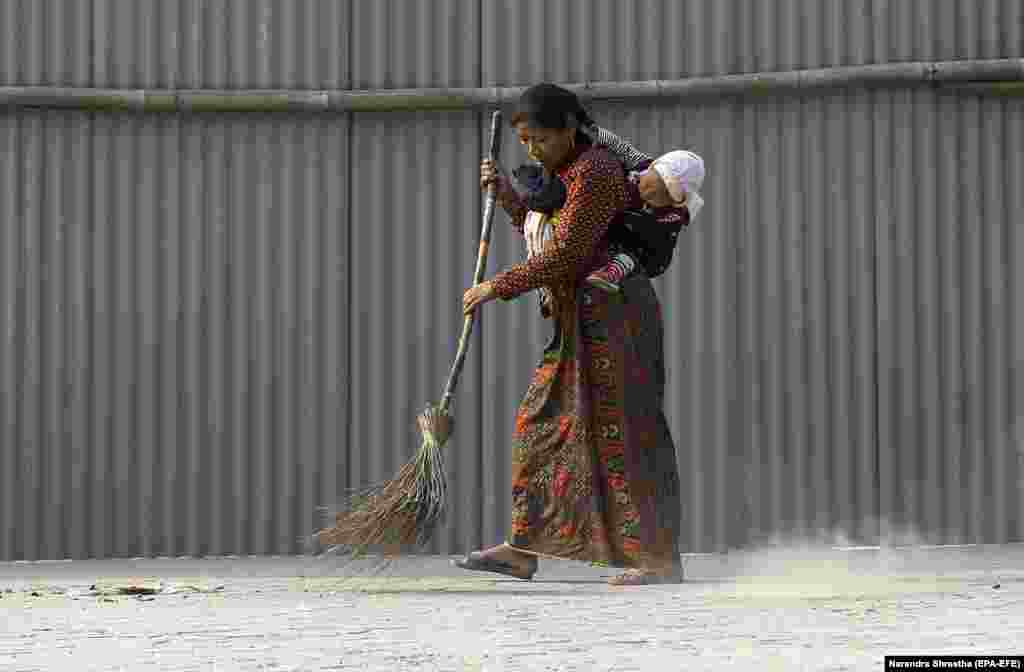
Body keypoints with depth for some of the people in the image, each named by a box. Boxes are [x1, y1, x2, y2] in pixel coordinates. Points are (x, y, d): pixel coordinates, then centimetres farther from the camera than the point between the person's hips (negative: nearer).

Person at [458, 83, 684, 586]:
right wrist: (505, 193, 12)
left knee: (622, 434, -9)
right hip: (582, 322, 10)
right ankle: (523, 551, 14)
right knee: (542, 424, 10)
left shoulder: (594, 173, -15)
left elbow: (564, 255, -20)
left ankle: (663, 560, -6)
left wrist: (498, 287, -14)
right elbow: (543, 236, 25)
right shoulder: (567, 172, 15)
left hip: (611, 313, -10)